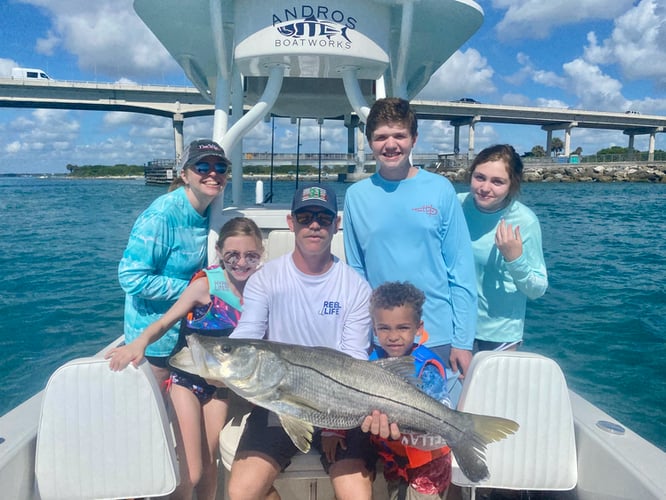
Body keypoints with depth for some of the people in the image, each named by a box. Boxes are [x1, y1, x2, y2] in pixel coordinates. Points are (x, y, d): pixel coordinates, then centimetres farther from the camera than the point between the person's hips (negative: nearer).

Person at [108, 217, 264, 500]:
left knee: (210, 466, 14)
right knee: (190, 473, -4)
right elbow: (164, 322, -20)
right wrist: (140, 342, -38)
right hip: (187, 377, -4)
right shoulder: (206, 283, -19)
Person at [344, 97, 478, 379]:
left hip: (438, 339, -1)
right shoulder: (356, 196, 0)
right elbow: (355, 272, 5)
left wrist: (463, 341, -5)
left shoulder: (441, 190, -4)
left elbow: (461, 271, -3)